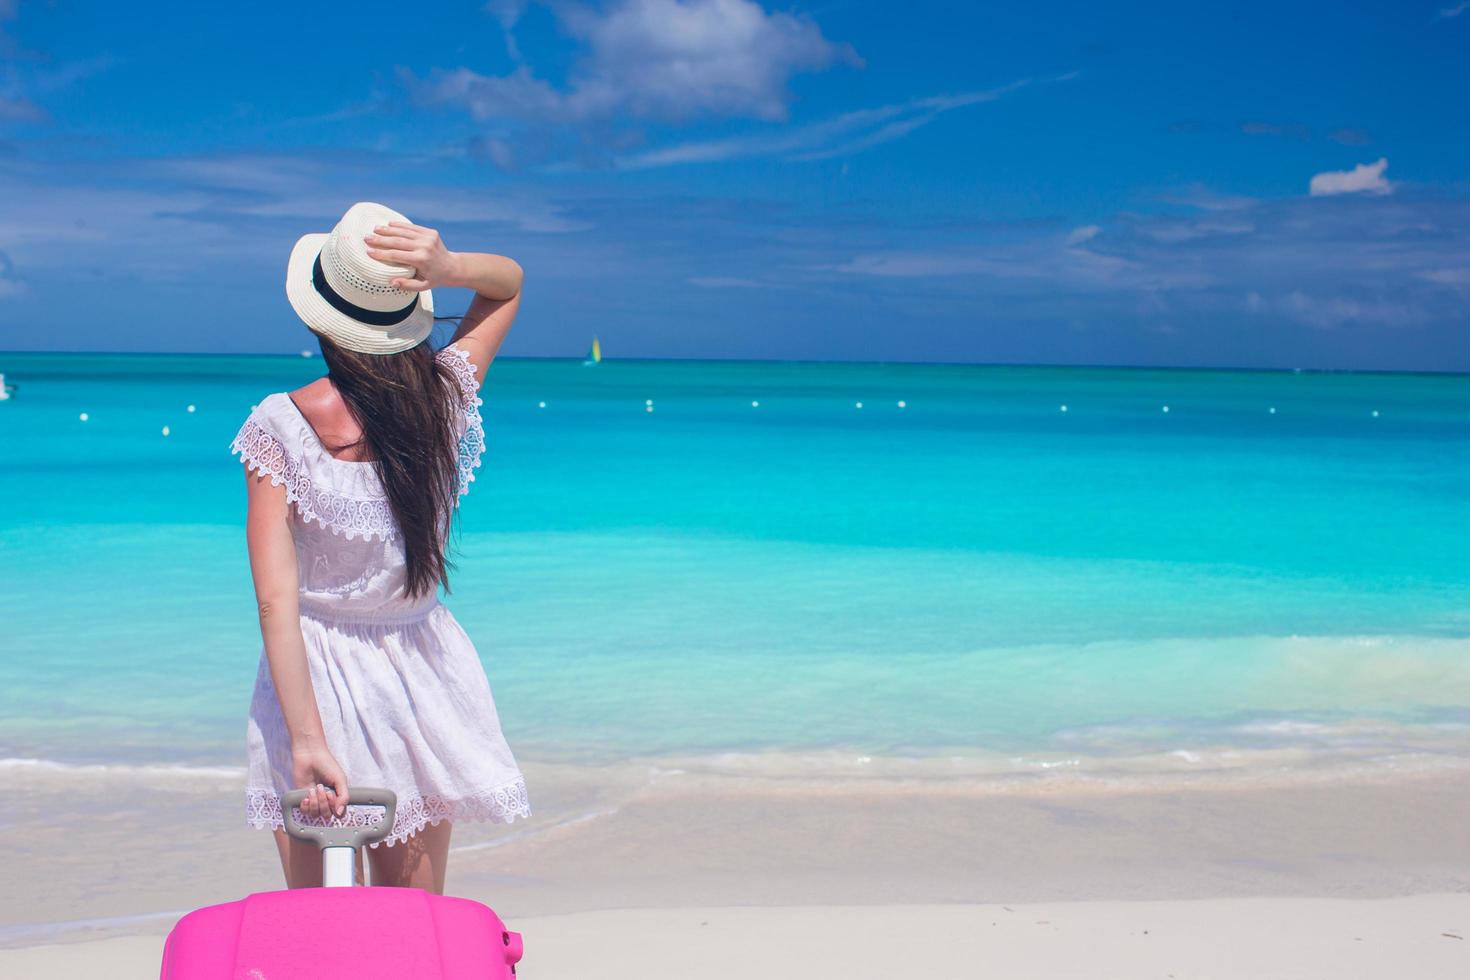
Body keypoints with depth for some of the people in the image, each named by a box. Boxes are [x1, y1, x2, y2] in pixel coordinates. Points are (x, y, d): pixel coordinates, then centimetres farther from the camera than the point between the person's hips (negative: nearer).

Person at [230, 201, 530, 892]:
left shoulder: (279, 426, -18)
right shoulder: (446, 397, -10)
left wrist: (306, 739, -22)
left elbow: (276, 602, -23)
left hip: (316, 674, -3)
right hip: (421, 672, 3)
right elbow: (511, 281, 8)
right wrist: (447, 268, -14)